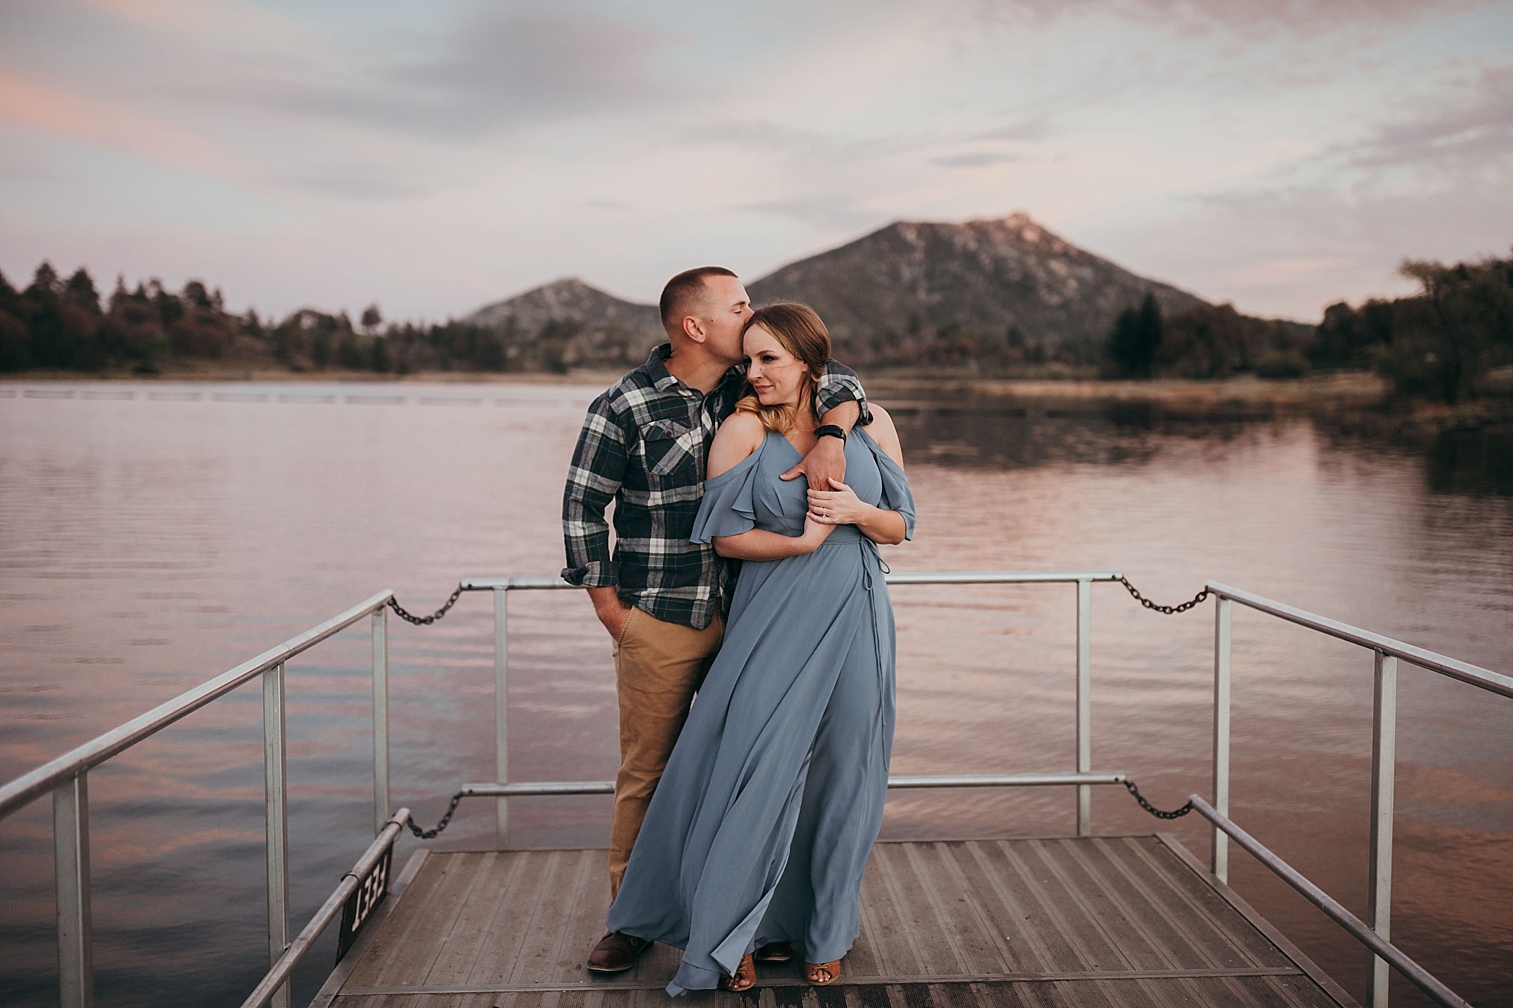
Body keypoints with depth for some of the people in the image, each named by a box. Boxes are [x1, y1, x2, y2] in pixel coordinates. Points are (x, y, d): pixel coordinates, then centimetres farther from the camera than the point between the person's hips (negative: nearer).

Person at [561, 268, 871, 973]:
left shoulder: (748, 386, 3)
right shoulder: (624, 406, -10)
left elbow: (837, 381, 5)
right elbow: (582, 505, -5)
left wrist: (829, 438, -17)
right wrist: (610, 609, -5)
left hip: (743, 616, 4)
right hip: (659, 625, -4)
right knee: (646, 773, 6)